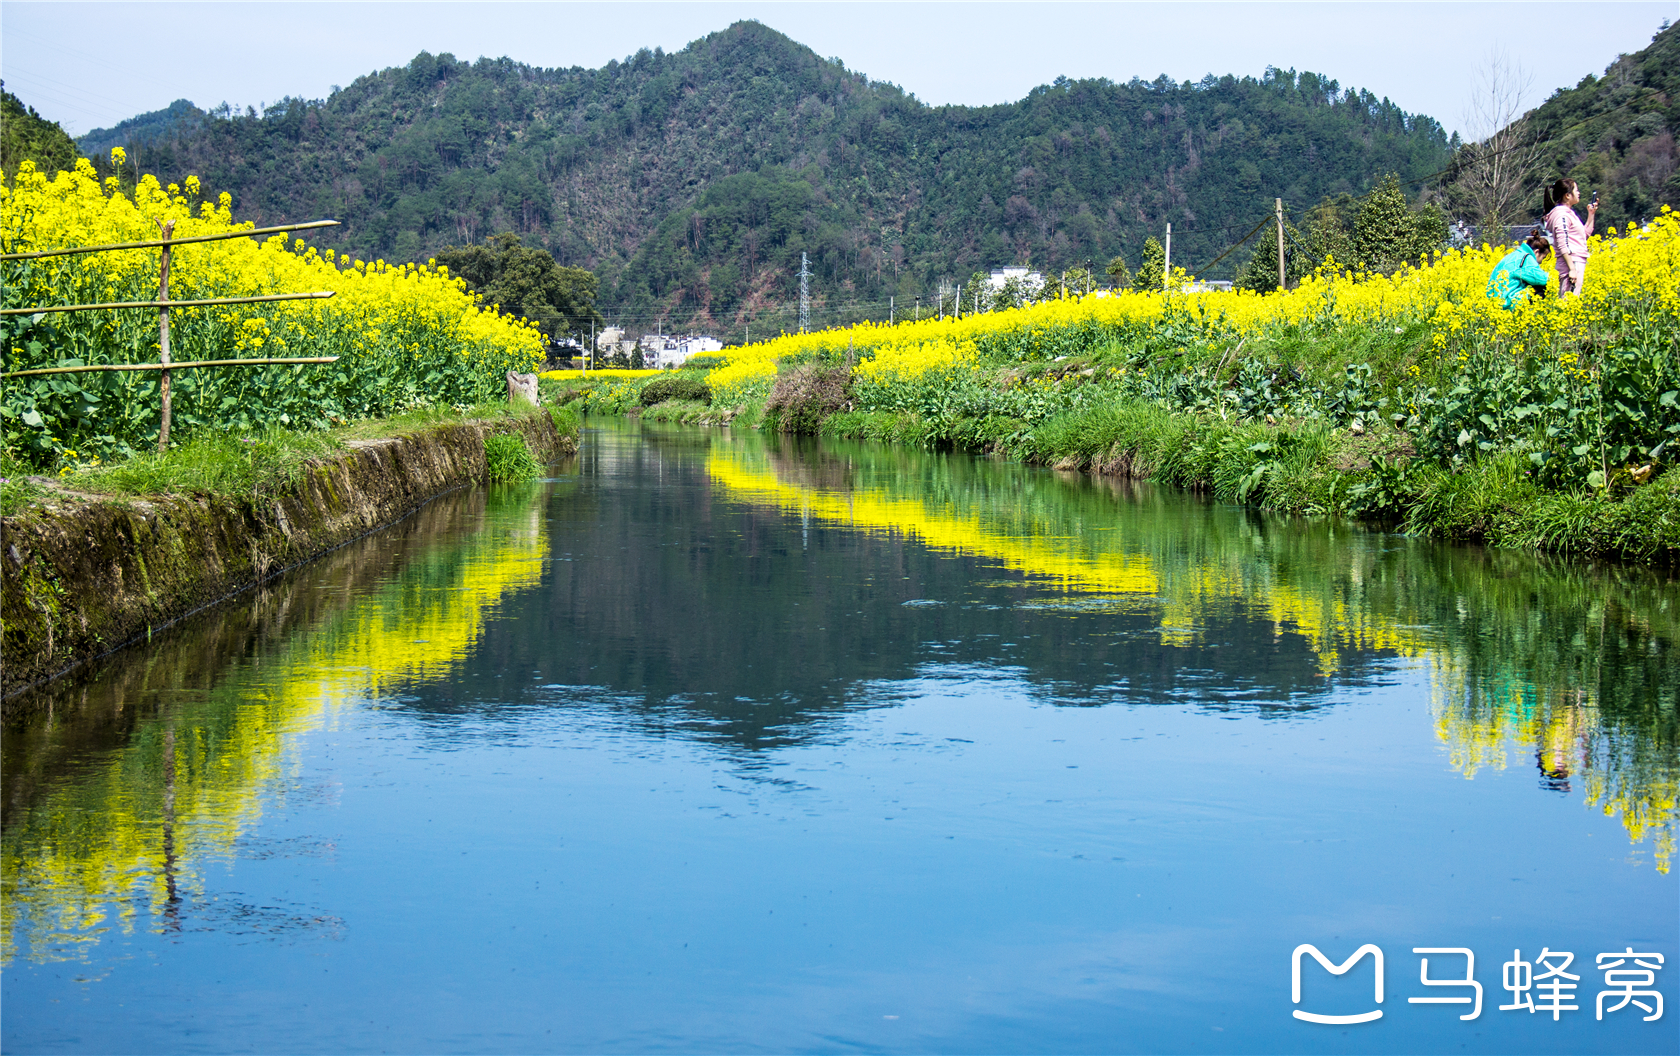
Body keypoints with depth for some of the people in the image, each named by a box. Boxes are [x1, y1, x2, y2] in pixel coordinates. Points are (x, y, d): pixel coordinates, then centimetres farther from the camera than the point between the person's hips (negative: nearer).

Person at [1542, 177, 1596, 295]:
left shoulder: (1568, 213, 20)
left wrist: (1591, 214, 24)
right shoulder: (1561, 214, -9)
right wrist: (1572, 269, -23)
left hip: (1578, 263, 10)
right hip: (1571, 263, -10)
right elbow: (1563, 245, -18)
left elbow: (1586, 234, 32)